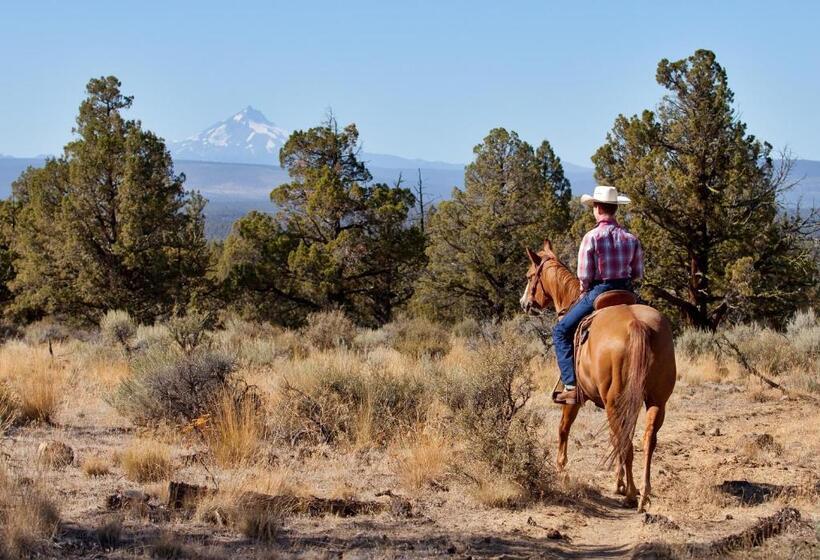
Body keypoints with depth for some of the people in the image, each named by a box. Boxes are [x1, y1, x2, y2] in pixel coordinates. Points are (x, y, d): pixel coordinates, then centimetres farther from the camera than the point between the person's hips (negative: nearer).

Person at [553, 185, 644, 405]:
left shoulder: (592, 237, -12)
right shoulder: (631, 238, 3)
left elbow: (584, 276, -13)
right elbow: (637, 274, 7)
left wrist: (584, 289, 7)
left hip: (597, 293, -5)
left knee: (562, 331, 7)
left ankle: (571, 386, -4)